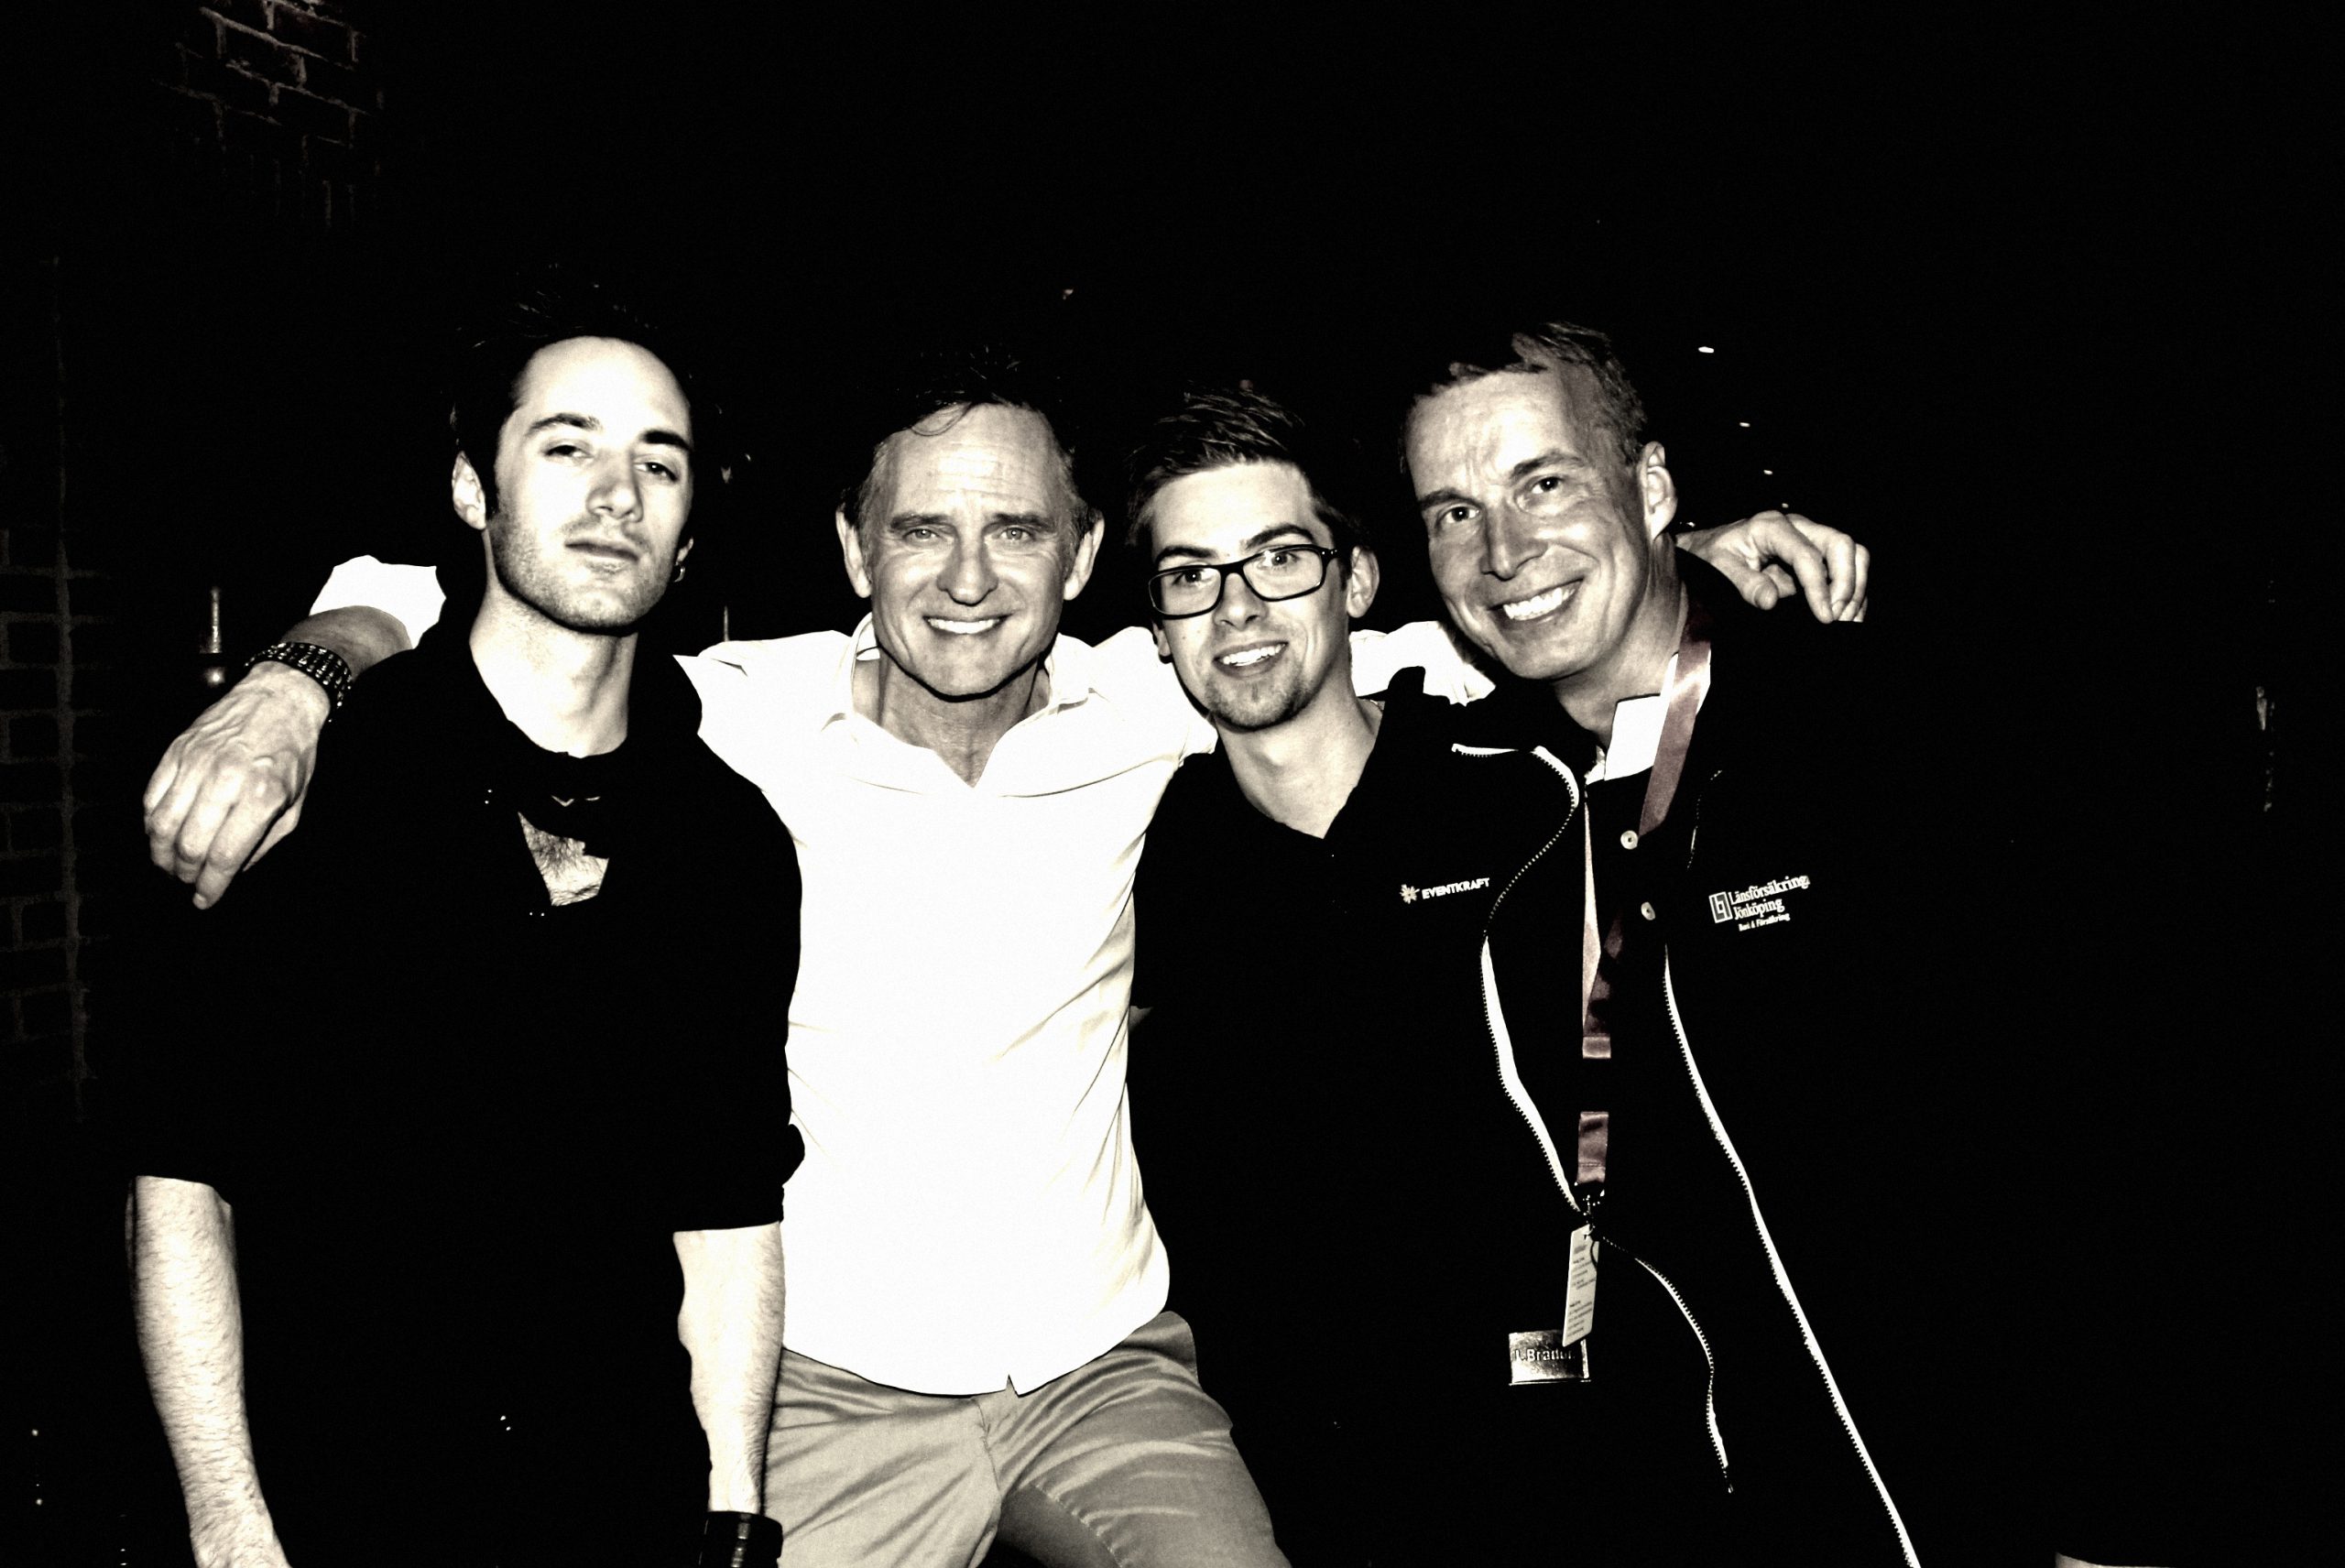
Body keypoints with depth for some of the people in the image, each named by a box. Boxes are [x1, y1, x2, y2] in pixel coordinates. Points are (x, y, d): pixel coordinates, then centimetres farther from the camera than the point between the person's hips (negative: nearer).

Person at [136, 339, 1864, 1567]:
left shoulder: (1136, 707, -5)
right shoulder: (743, 716, -9)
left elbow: (1427, 641, 6)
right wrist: (291, 684, -22)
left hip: (1110, 1369, 2)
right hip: (832, 1399, -1)